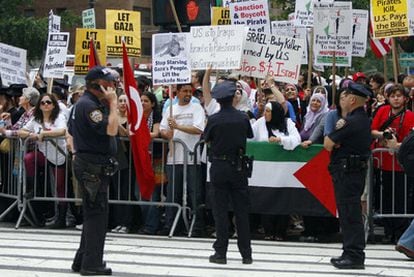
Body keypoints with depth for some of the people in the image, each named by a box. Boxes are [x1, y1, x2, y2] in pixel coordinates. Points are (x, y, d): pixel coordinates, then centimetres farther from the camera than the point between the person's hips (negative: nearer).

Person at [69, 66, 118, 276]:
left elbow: (71, 132, 25)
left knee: (93, 213, 16)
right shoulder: (88, 105, -17)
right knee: (96, 213, -6)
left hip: (85, 162, 11)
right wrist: (113, 103, -19)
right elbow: (111, 130, -24)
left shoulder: (83, 103, 17)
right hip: (93, 166, -11)